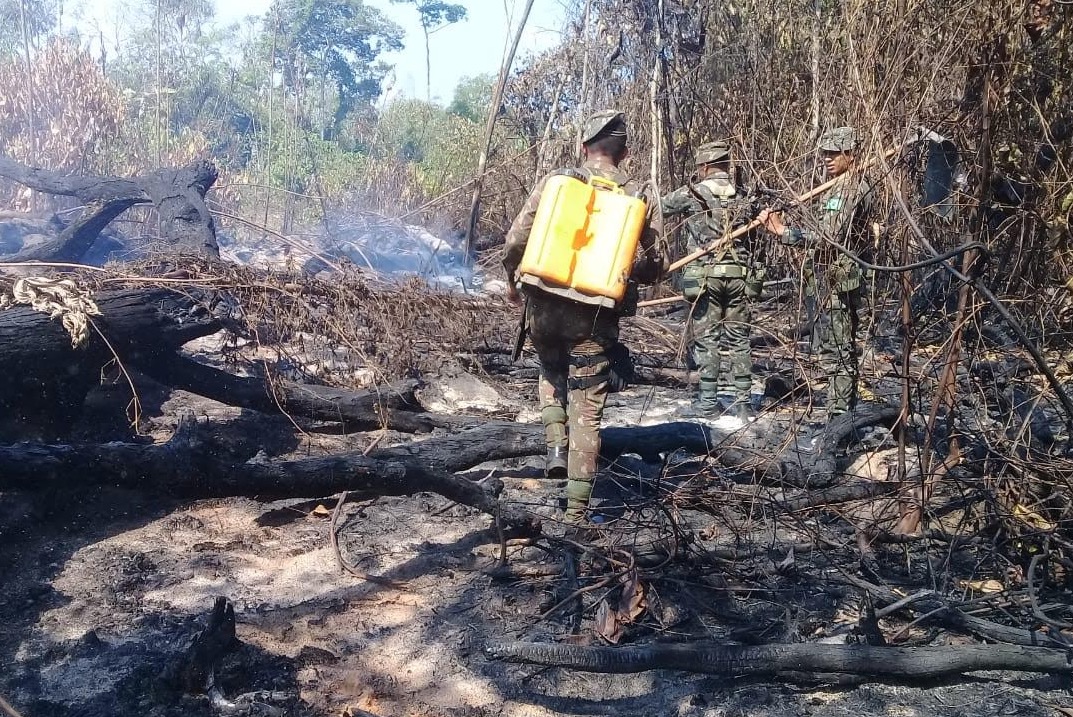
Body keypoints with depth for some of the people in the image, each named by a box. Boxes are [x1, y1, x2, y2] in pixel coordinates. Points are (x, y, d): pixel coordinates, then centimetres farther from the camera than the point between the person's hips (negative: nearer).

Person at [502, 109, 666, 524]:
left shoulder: (556, 182, -2)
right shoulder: (639, 198, 0)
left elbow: (516, 240, -2)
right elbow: (654, 268, 2)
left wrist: (512, 281, 16)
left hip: (546, 307, 1)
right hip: (597, 317, -1)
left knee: (551, 373, 31)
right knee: (587, 408, 8)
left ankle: (556, 445, 13)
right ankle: (577, 507, 9)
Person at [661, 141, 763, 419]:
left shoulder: (692, 193, -1)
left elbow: (662, 209, 13)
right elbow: (749, 226, 11)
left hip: (705, 274, -3)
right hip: (739, 274, 4)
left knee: (706, 339, 2)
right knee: (738, 338, 8)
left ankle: (708, 402, 4)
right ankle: (739, 401, 11)